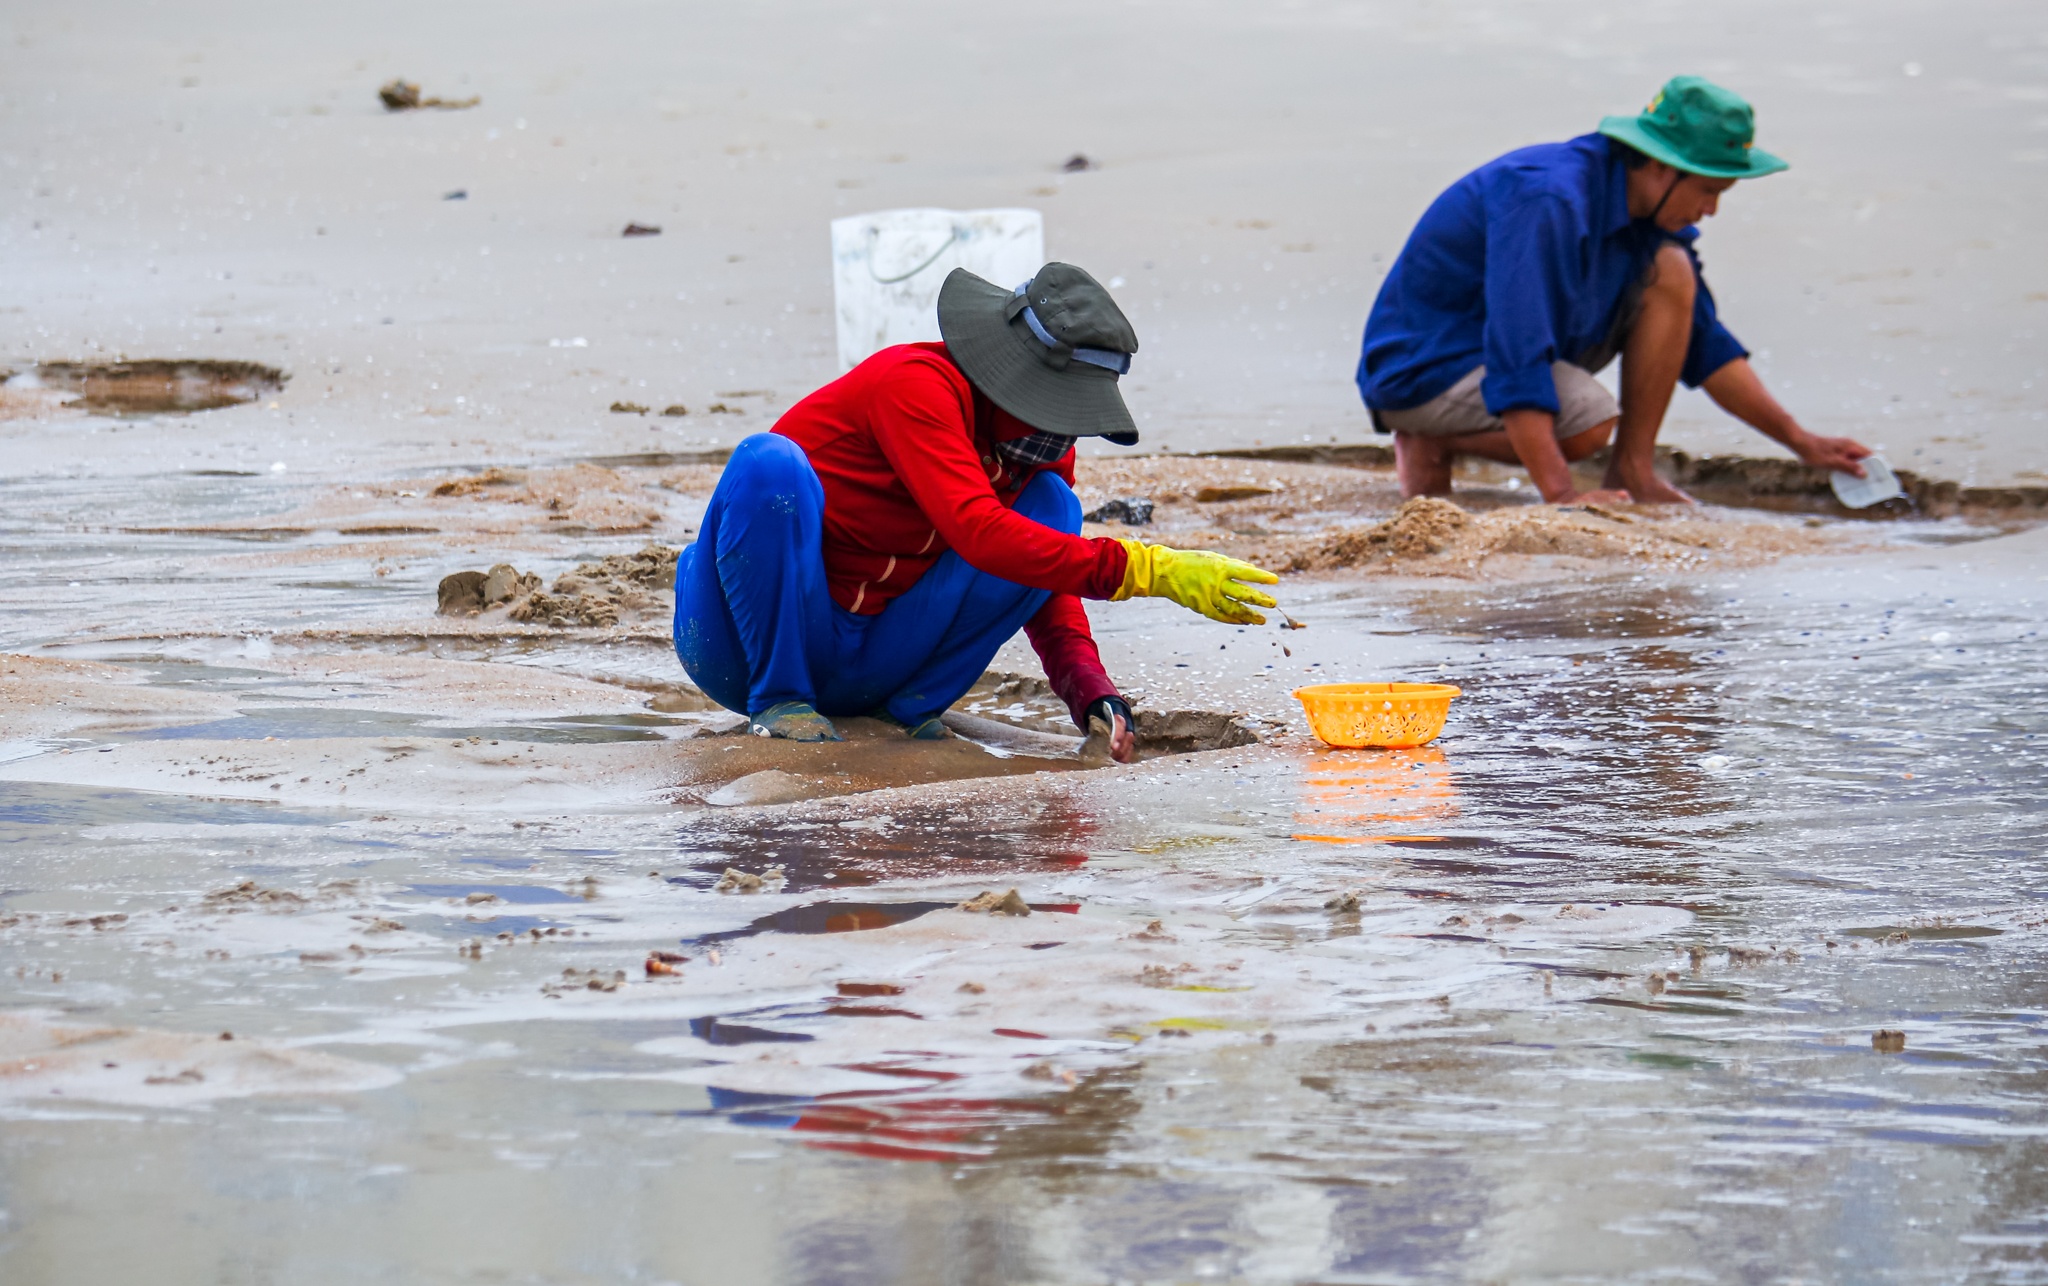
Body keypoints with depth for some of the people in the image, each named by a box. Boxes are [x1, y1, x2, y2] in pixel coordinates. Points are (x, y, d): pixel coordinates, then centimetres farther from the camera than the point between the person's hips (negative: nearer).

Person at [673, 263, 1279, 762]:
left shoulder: (1045, 446, 2)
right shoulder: (917, 385, -22)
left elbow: (1049, 601, 5)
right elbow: (978, 532, -36)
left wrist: (1094, 696, -16)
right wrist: (1148, 571, -41)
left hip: (865, 668, 6)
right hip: (746, 644, -6)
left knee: (1051, 504, -8)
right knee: (770, 462, -35)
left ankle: (909, 709, -7)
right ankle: (779, 700, -19)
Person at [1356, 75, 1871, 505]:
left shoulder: (1653, 211, -1)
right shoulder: (1548, 201, -30)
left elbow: (1706, 348, 10)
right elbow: (1516, 357, -36)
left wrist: (1803, 443, 4)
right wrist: (1561, 497, -40)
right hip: (1421, 367, -9)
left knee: (1670, 271, -6)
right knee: (1589, 420, -33)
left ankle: (1632, 473, -5)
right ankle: (1432, 442, -8)